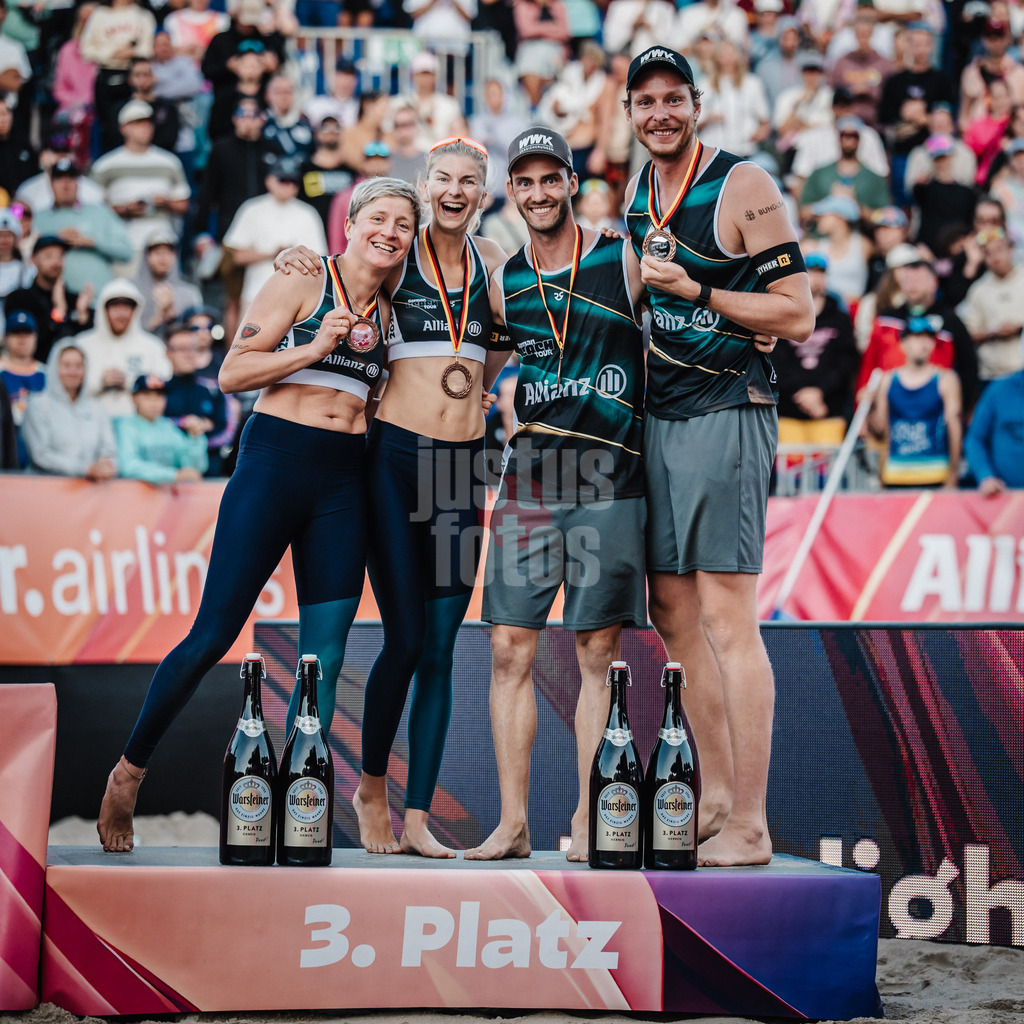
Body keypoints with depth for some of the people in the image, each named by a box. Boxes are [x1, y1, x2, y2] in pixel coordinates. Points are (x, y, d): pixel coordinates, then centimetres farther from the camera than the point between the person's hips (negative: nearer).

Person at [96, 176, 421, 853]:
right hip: (275, 462, -5)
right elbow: (233, 372, -6)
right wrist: (316, 349, -14)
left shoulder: (387, 312, 16)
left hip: (344, 484, 6)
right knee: (212, 637, -4)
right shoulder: (301, 283, -1)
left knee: (325, 658, 0)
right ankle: (128, 774, 14)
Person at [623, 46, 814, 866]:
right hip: (655, 418, 8)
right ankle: (715, 796, 22)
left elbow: (798, 314, -12)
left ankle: (748, 828, -5)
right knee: (673, 612, 11)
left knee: (726, 618, -10)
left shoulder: (744, 186, -8)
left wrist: (694, 292, -15)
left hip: (725, 415, -8)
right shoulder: (637, 196, 15)